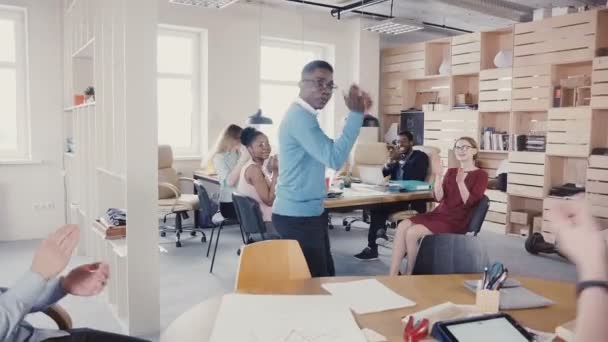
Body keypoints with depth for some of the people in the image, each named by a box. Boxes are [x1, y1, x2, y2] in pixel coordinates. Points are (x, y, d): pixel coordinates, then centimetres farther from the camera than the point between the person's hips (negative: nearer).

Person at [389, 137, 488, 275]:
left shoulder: (480, 175, 0)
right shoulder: (451, 172, 17)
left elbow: (469, 202, -12)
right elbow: (439, 197, 4)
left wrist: (460, 182, -24)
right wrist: (438, 175, -8)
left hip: (456, 221, -6)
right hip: (439, 213, 6)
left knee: (412, 232, -27)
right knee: (402, 225, -21)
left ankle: (408, 274, -8)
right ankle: (392, 276, -24)